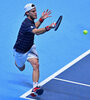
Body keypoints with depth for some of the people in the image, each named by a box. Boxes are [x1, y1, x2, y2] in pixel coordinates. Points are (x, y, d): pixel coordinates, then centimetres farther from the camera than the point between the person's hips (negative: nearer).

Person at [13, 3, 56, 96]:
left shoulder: (31, 20, -6)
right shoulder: (26, 24, -33)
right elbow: (37, 32, -52)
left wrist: (41, 19, 4)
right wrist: (48, 27, -69)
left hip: (30, 48, 6)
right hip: (20, 51, -6)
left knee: (36, 64, -21)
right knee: (21, 68, 21)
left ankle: (35, 87, -24)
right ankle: (16, 61, 58)